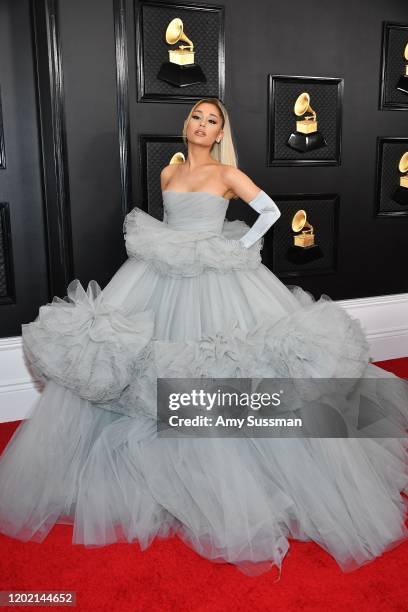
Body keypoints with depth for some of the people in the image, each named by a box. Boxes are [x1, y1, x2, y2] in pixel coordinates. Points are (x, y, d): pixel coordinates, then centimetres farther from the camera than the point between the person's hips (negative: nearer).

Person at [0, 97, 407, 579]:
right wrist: (169, 248, 10)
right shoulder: (167, 173, 15)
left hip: (217, 279, -4)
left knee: (231, 375, -7)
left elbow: (271, 211, -1)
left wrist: (240, 247, -4)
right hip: (162, 278, 4)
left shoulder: (227, 173, 3)